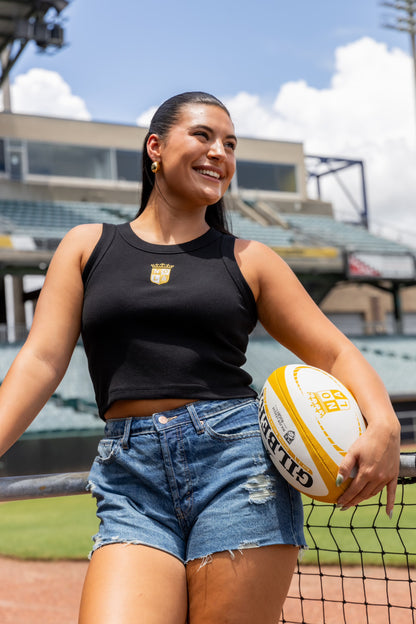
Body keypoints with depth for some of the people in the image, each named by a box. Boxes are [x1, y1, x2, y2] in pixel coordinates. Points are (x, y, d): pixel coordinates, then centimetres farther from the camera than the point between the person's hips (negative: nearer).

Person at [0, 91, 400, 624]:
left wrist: (383, 424, -9)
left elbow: (336, 351, 10)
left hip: (238, 460, 0)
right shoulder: (87, 246, 14)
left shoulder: (248, 260, 12)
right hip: (131, 480, 0)